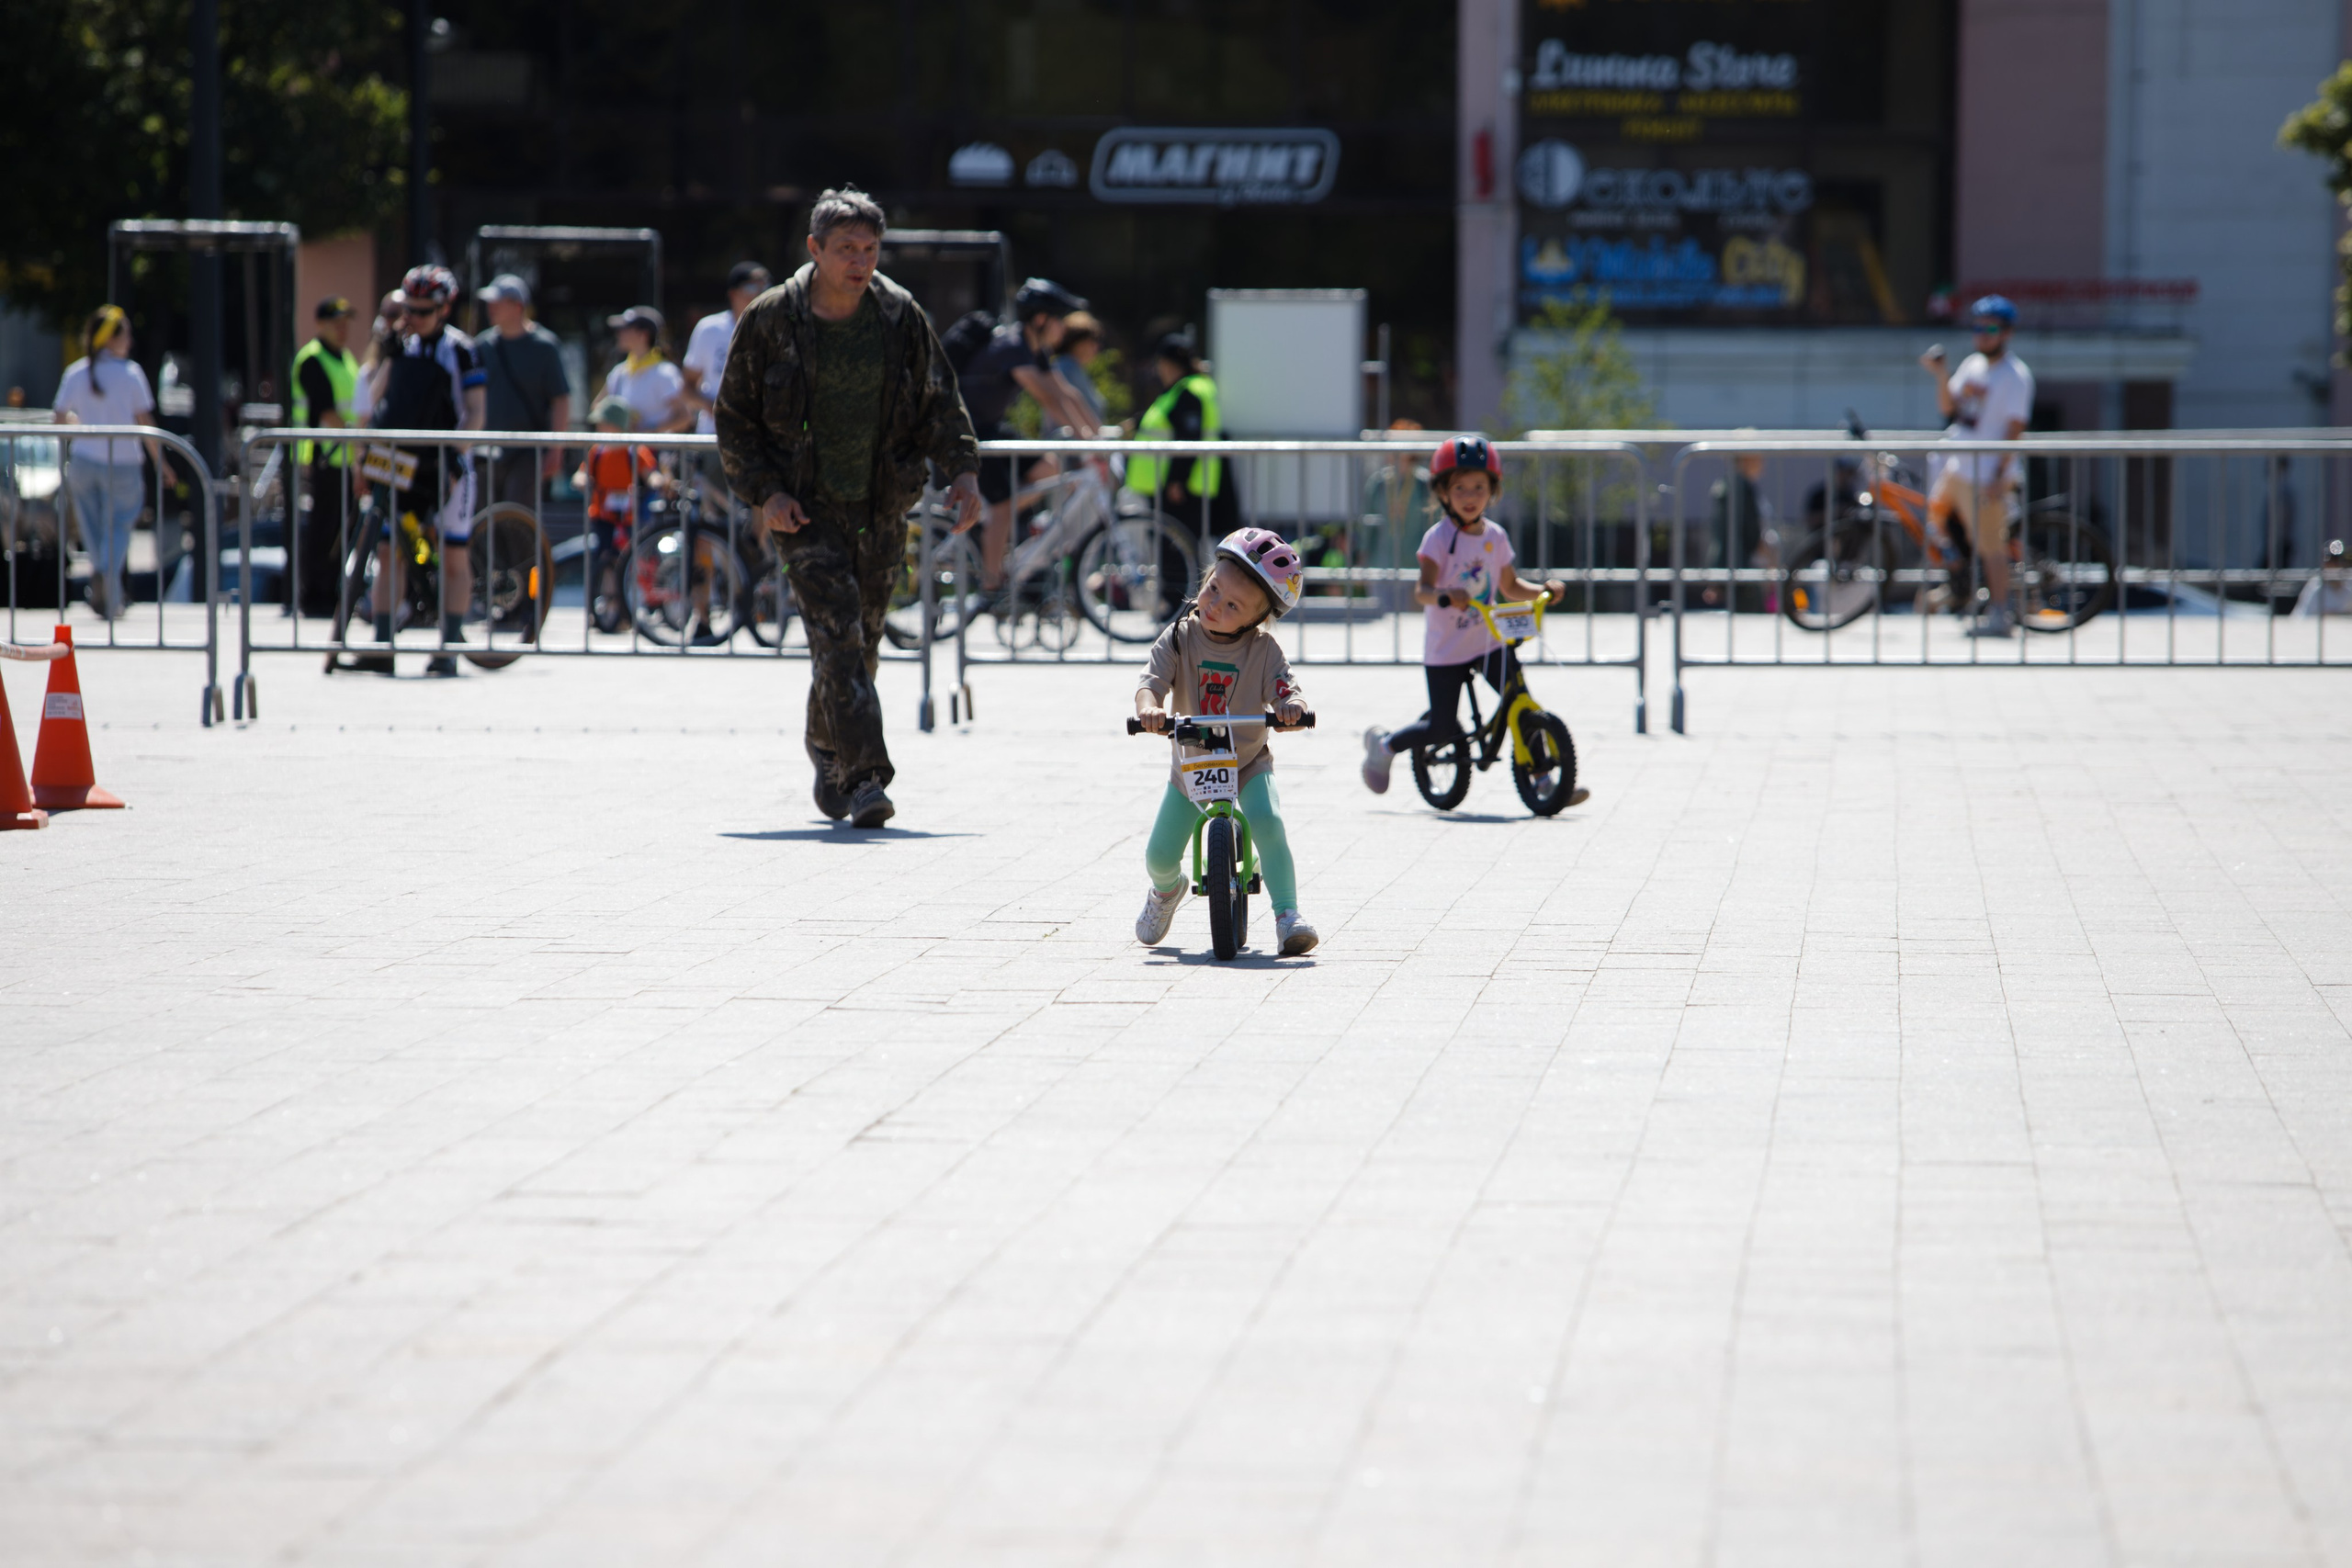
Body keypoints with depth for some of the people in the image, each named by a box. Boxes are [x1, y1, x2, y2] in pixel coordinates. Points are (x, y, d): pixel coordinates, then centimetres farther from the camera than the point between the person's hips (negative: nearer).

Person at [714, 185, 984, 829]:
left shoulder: (901, 317, 1)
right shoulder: (772, 319, -6)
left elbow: (939, 401, 10)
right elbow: (734, 415, 1)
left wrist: (961, 469, -5)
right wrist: (763, 492, -10)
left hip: (881, 508, 3)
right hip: (807, 508, -3)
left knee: (862, 644, 11)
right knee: (837, 637, -17)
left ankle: (828, 751, 36)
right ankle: (864, 777, -22)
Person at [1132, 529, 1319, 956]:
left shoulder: (1264, 649, -12)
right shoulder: (1179, 638, -11)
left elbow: (1285, 688, -22)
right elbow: (1151, 680, -22)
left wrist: (1291, 705, -48)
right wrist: (1149, 707, -45)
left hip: (1250, 763, -2)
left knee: (1268, 823, -31)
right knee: (1160, 857, 1)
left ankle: (1287, 916, -25)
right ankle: (1167, 889, 39)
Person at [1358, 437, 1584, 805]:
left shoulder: (1495, 537, 3)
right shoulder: (1439, 537, -14)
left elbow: (1510, 588, 14)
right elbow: (1422, 591, -24)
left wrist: (1545, 590, -4)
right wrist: (1444, 597, -46)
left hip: (1490, 640, 4)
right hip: (1445, 647, -4)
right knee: (1444, 728, -2)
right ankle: (1383, 744, 25)